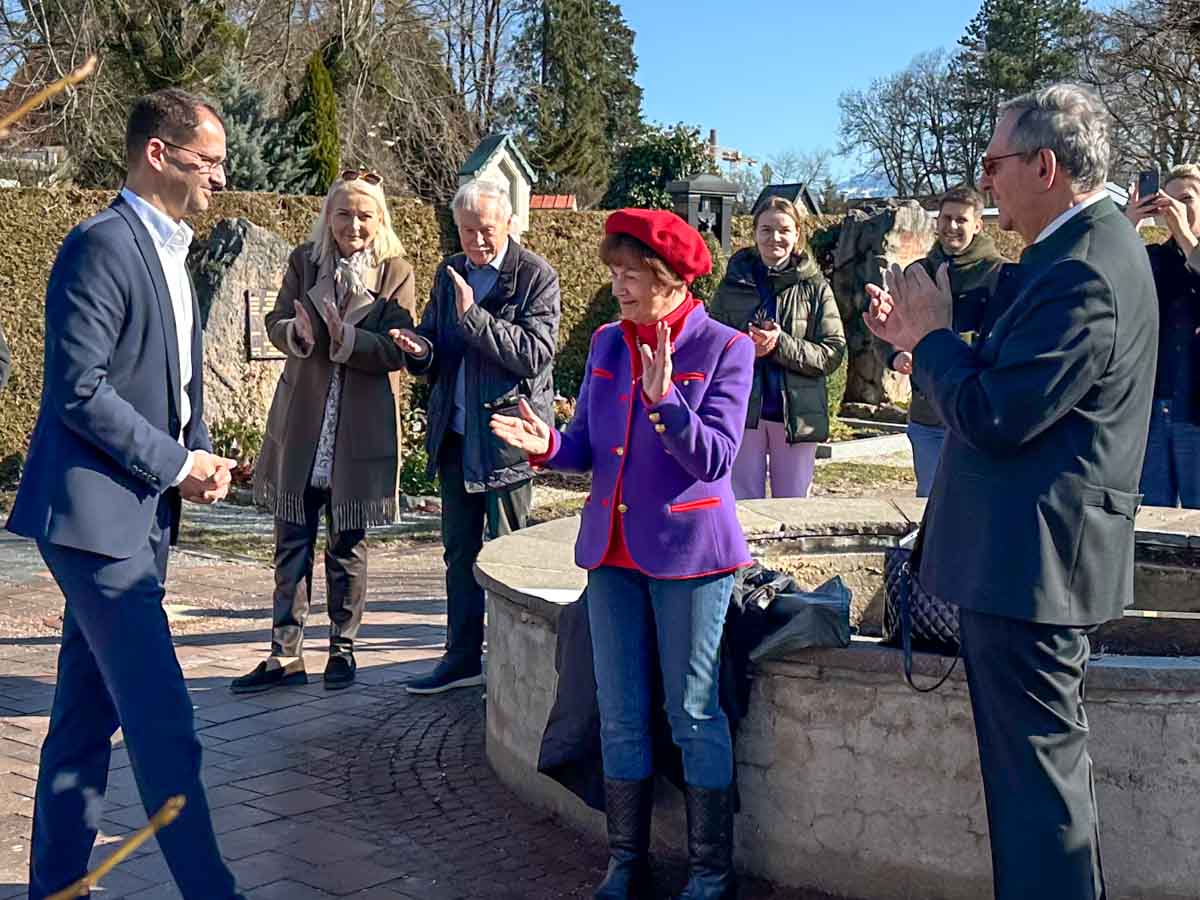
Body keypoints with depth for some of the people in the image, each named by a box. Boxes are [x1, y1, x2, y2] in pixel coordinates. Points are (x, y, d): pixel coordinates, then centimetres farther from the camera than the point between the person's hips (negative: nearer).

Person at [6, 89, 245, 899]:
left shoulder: (167, 250, 17)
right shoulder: (102, 246, -13)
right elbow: (78, 390, -19)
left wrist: (199, 453, 5)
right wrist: (174, 466, -14)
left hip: (137, 518, 10)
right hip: (98, 513, -10)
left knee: (88, 716, 15)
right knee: (163, 724, -6)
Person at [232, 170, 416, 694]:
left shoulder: (396, 274, -4)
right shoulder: (304, 260, 3)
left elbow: (396, 351, -10)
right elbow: (276, 323, 4)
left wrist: (346, 339, -26)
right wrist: (296, 332, -19)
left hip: (360, 429, -2)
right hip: (300, 423, 2)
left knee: (347, 544, 9)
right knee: (292, 542, 4)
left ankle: (343, 649, 22)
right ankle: (285, 655, 10)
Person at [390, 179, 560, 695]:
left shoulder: (536, 276, -9)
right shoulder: (449, 273, 11)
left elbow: (535, 355, -19)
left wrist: (473, 315, -23)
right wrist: (420, 351, -7)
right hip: (455, 433, 6)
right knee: (459, 550, 12)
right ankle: (462, 657, 23)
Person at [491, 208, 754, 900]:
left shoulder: (724, 348, -7)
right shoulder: (607, 344, 8)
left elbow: (716, 459, -15)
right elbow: (589, 449, 9)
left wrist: (664, 399, -28)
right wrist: (547, 446, -12)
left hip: (688, 554, -5)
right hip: (612, 551, 5)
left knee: (694, 715, 2)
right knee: (621, 716, 10)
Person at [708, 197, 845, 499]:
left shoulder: (815, 287, 0)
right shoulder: (733, 283, 2)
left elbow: (832, 353, -5)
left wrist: (781, 344, -19)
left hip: (797, 414, 0)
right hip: (743, 413, 0)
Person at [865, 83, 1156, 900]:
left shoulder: (1083, 273, -22)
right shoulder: (1090, 246, 11)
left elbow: (991, 420, -25)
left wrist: (933, 332, -11)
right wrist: (925, 342, 8)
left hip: (1030, 564, -11)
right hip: (1039, 556, 11)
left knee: (1039, 764, -2)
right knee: (1043, 760, 21)